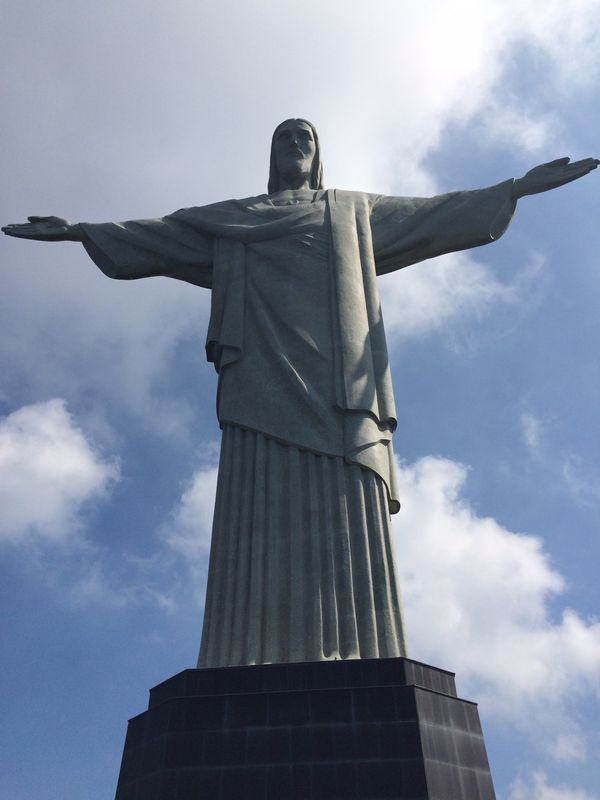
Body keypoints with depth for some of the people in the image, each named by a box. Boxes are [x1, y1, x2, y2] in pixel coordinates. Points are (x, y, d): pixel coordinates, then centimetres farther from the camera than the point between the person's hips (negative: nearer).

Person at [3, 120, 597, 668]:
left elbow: (438, 215, 28)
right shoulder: (230, 220, 30)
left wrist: (518, 185, 23)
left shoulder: (355, 212, 31)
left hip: (337, 381, 1)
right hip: (264, 378, 0)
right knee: (266, 523, -15)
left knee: (345, 527, -14)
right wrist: (79, 230, 24)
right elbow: (150, 236, 30)